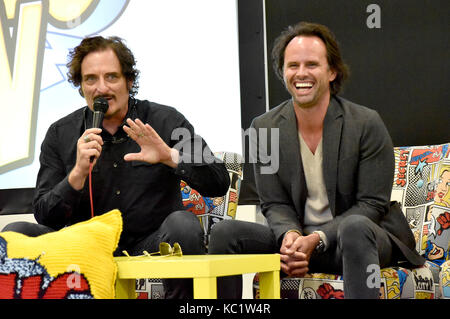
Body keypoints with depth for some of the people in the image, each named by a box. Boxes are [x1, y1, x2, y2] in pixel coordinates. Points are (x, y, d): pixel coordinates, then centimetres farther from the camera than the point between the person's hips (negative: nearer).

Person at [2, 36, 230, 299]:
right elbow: (45, 216, -1)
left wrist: (170, 157, -24)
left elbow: (219, 184, -8)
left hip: (151, 247, -1)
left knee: (182, 225, -32)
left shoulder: (165, 121, -1)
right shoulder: (60, 134, 4)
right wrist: (78, 173, -18)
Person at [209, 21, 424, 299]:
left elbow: (373, 204, -10)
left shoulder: (367, 124, -9)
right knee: (225, 232, -17)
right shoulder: (265, 128, 1)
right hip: (297, 236, 4)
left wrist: (316, 239, -22)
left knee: (354, 227, -39)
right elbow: (275, 204, 3)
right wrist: (290, 235, -22)